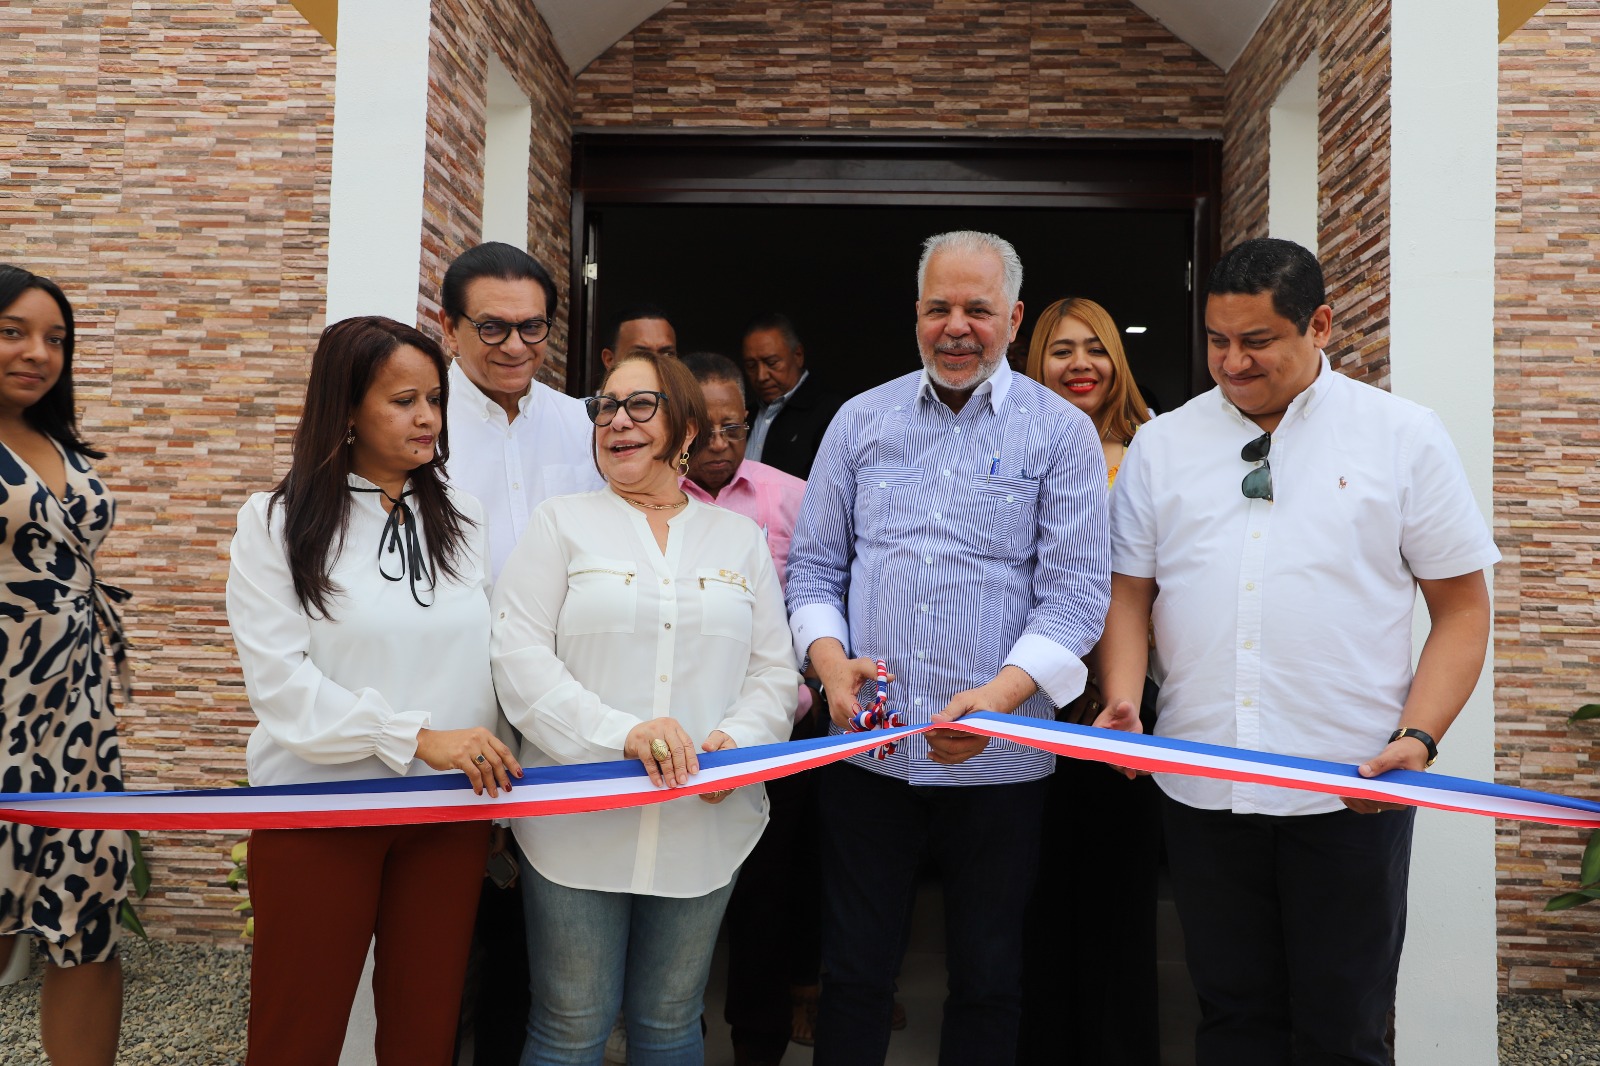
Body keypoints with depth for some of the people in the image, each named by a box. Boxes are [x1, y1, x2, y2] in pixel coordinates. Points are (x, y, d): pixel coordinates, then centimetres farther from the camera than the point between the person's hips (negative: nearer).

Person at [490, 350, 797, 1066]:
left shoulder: (739, 538, 11)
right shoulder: (563, 524, 3)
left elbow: (774, 671, 8)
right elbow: (520, 657, -8)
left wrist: (739, 739, -14)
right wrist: (621, 732, -21)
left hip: (703, 824, 2)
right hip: (580, 821, -2)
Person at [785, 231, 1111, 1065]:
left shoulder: (1061, 432, 0)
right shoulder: (861, 420, 7)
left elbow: (1075, 590, -6)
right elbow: (814, 565, 9)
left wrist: (1001, 693, -21)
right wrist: (830, 660, -10)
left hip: (999, 760, -1)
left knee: (989, 981, 13)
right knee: (853, 972, 12)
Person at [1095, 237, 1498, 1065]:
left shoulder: (1403, 436, 2)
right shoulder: (1162, 444, 8)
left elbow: (1462, 608, 2)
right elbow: (1128, 588, 9)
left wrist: (1418, 738, -11)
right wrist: (1123, 701, -8)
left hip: (1353, 787, -2)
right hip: (1200, 782, 2)